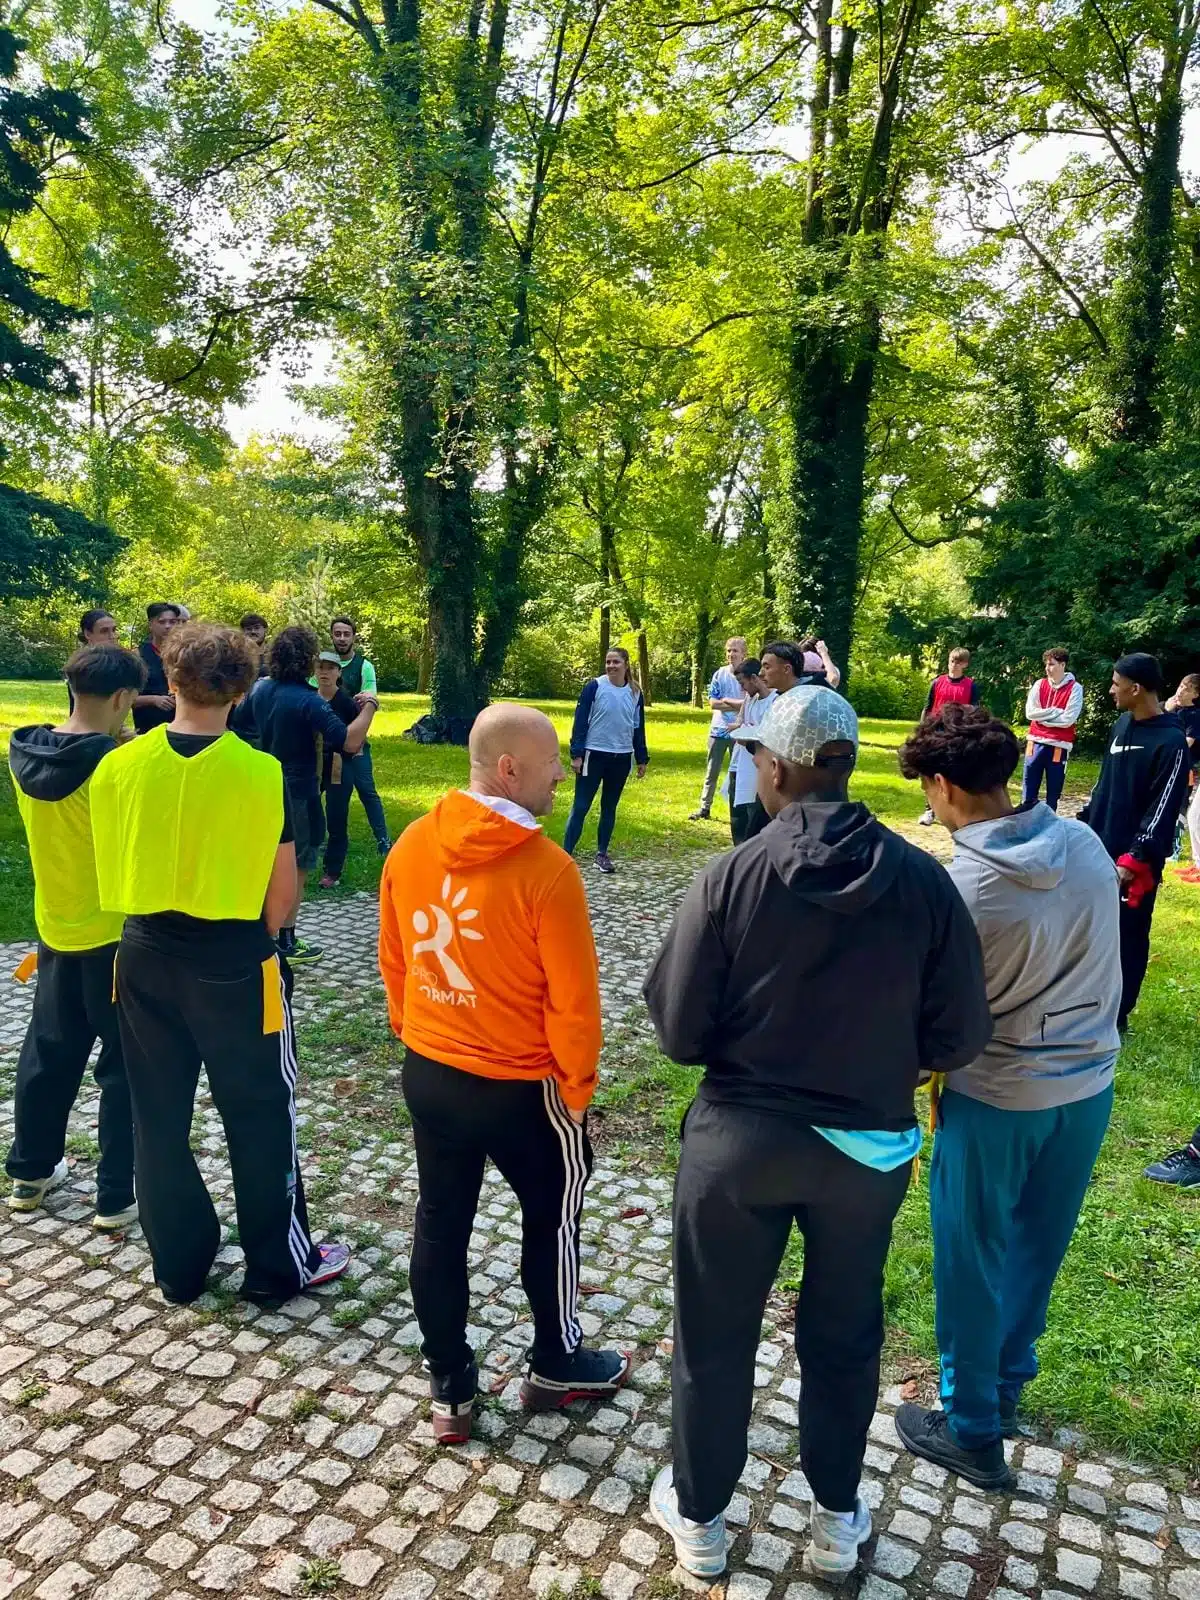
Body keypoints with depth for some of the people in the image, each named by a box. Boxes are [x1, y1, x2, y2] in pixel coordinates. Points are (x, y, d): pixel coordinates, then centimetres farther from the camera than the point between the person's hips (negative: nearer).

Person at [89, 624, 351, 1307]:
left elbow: (112, 877, 4)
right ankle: (281, 1265, 26)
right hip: (235, 964, -4)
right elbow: (283, 890, -10)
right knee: (260, 1115, 12)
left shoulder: (117, 767, -6)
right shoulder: (260, 772, -16)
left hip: (145, 958, 4)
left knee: (159, 1116, 18)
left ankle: (179, 1264, 33)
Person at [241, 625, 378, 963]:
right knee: (296, 869, 3)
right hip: (298, 794, -8)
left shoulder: (261, 689, 1)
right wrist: (368, 706, -18)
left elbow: (238, 723, 20)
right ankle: (286, 944, 10)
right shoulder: (308, 701, -24)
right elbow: (350, 742, -32)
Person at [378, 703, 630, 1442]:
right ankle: (556, 1367, 38)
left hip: (429, 1074, 5)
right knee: (553, 1218, 19)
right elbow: (572, 1000, -19)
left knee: (440, 1225, 17)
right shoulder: (547, 868, -25)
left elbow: (394, 959, 5)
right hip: (521, 1085, -5)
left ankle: (451, 1390, 32)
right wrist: (577, 1086, -4)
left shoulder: (411, 845, -6)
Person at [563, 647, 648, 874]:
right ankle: (566, 854, -1)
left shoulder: (635, 693, 5)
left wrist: (642, 759, 13)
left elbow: (638, 728, 13)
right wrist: (576, 754, -12)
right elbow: (580, 721, -7)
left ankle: (602, 854, 22)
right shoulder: (594, 686, -7)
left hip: (621, 758, 4)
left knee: (609, 807, 12)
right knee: (580, 806, -4)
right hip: (594, 755, -4)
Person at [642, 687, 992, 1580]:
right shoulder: (924, 880, -13)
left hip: (738, 1138, -1)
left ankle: (699, 1519, 40)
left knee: (715, 1336, 19)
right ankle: (838, 1521, 44)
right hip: (870, 1146, 2)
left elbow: (678, 1031, -14)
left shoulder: (732, 876, -18)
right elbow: (960, 1039, -7)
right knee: (844, 1337, 24)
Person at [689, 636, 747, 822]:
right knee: (711, 772, 8)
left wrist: (726, 700, -13)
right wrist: (739, 705, -12)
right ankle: (704, 808, 16)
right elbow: (712, 703, -5)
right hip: (718, 730, 2)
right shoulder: (719, 674, 0)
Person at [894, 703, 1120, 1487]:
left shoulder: (958, 887, -24)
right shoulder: (1086, 844, -7)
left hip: (997, 1097, -6)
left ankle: (973, 1432, 29)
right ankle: (1006, 1385, 45)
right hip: (1089, 1084, 6)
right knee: (1037, 1247, 24)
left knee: (973, 1263, 13)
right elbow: (1105, 961, 6)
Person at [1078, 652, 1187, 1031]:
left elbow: (1163, 811, -18)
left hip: (1133, 861, -8)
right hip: (1098, 850, 8)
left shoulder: (1171, 742, -17)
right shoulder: (1122, 725, 7)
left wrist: (1136, 859, -20)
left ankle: (1116, 1014, 17)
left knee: (1127, 937, 4)